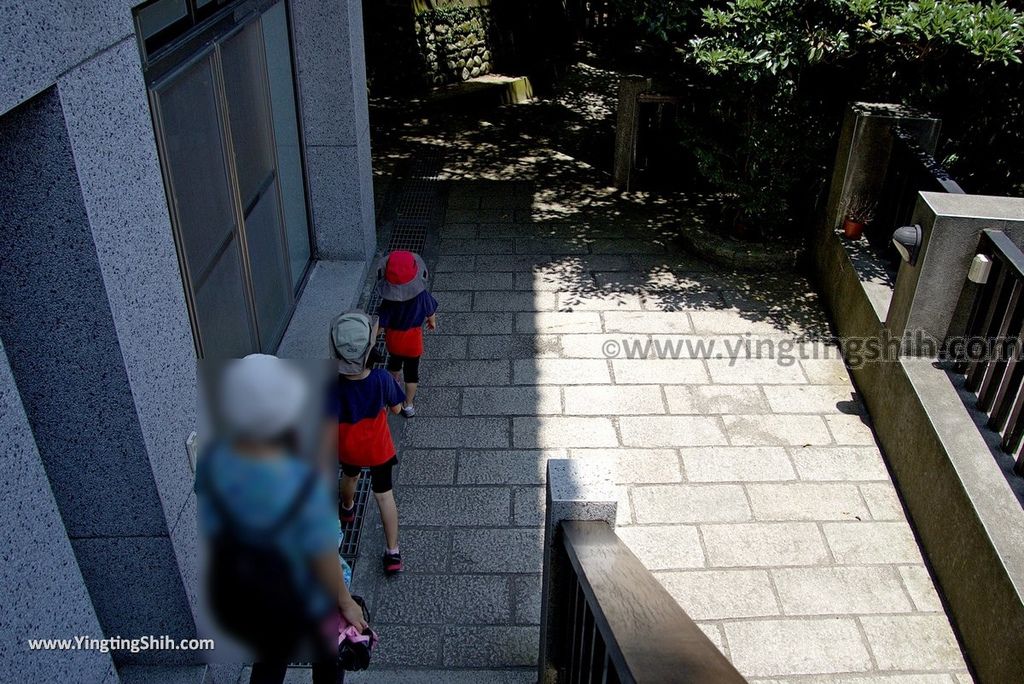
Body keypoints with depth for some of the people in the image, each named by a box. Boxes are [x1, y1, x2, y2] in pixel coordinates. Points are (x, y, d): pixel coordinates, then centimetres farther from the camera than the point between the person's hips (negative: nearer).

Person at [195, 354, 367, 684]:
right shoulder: (303, 485, -38)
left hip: (235, 597, 5)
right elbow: (325, 561, -24)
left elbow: (211, 535, -6)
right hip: (301, 604, -5)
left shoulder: (211, 462, -23)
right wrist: (345, 601, -5)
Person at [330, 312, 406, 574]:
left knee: (350, 476, 33)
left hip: (348, 450, 1)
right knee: (384, 496, 16)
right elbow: (396, 408, -12)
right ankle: (393, 553, 23)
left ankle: (347, 509, 65)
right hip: (379, 449, -1)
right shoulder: (382, 379, -31)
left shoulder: (333, 389, -34)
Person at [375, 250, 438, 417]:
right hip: (413, 340, 0)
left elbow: (380, 326, -23)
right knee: (411, 371, 18)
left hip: (393, 339, 1)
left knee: (395, 360, 31)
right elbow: (431, 314, -8)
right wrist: (432, 322, 15)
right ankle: (408, 405, 28)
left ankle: (395, 380, 60)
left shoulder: (388, 303, -32)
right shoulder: (422, 296, -27)